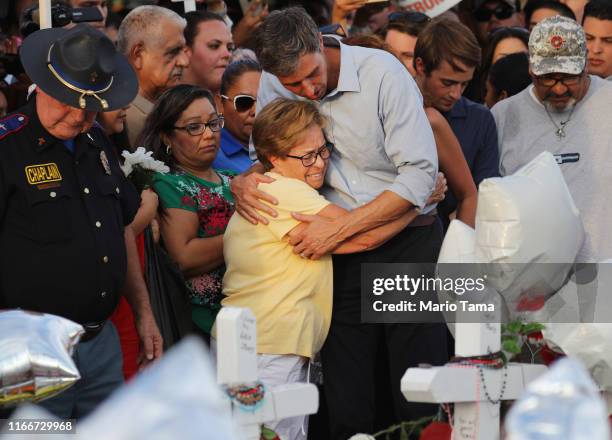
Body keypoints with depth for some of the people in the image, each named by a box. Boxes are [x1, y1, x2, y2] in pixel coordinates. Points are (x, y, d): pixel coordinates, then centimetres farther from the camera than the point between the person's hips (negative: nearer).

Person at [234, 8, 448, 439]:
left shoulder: (381, 72, -16)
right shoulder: (273, 86, -2)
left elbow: (420, 175, -18)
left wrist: (339, 228, -21)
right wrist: (243, 182, -10)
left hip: (408, 242, -4)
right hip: (341, 255, 4)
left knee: (420, 402, -2)